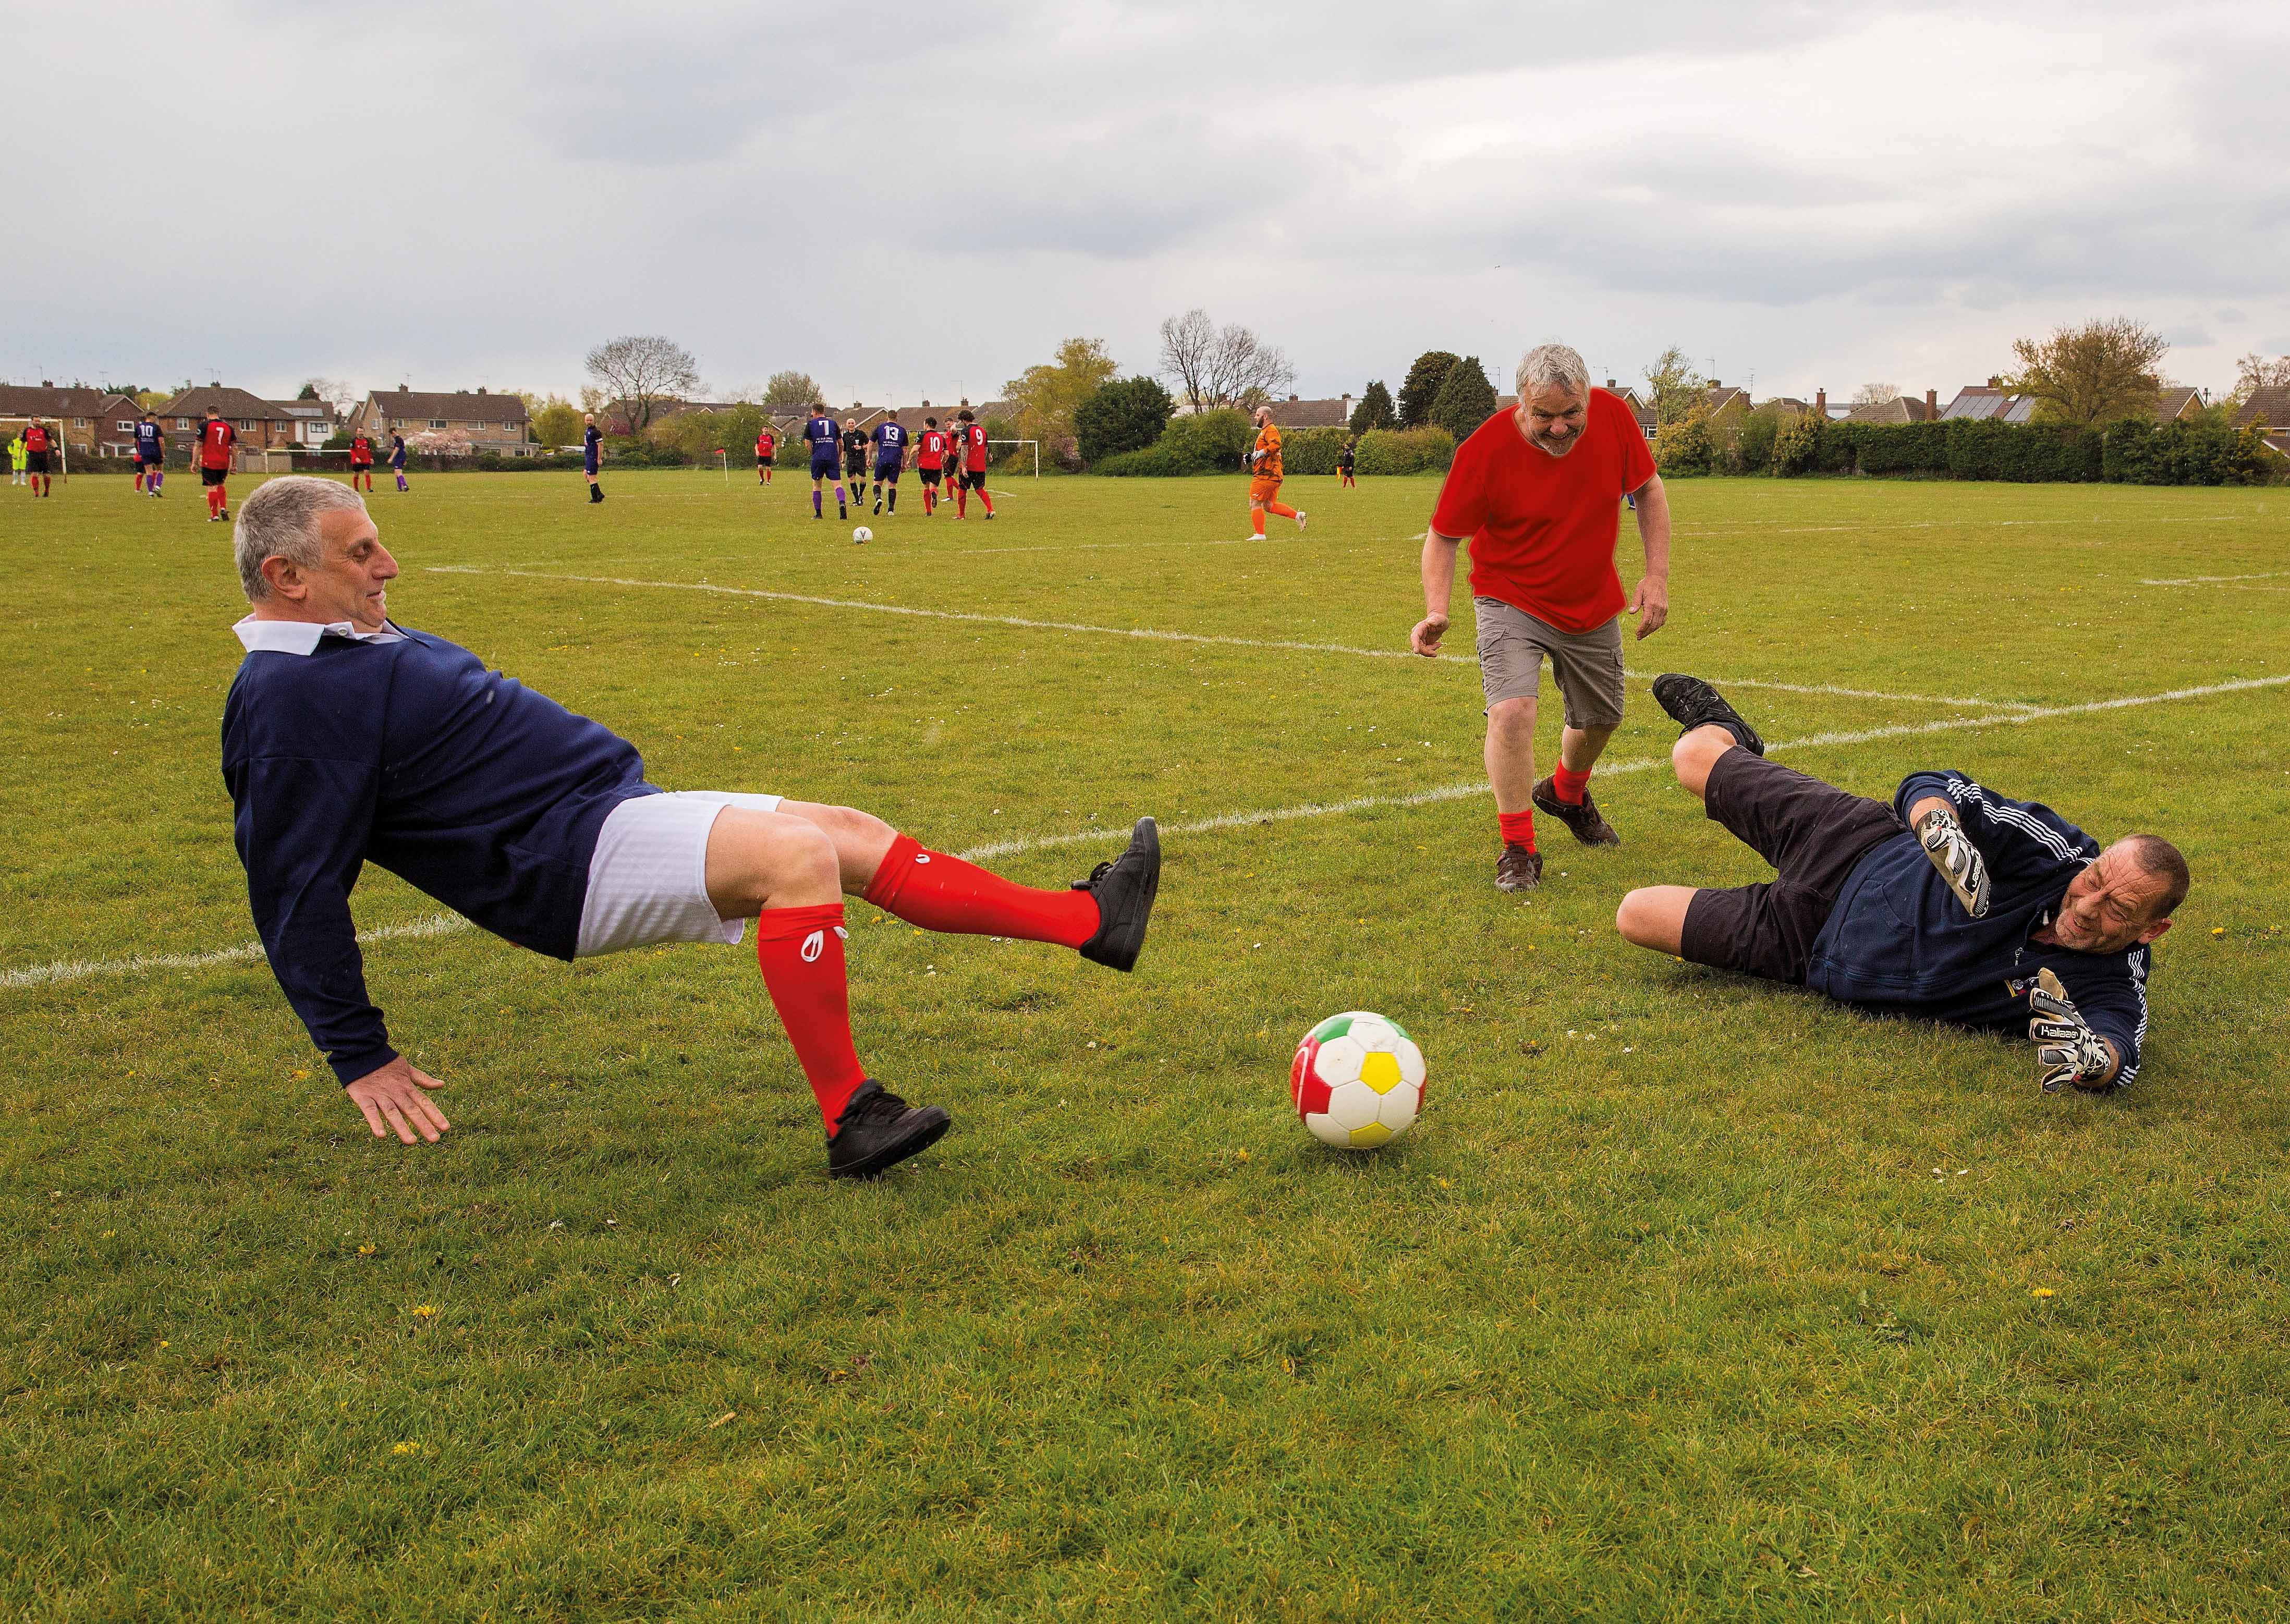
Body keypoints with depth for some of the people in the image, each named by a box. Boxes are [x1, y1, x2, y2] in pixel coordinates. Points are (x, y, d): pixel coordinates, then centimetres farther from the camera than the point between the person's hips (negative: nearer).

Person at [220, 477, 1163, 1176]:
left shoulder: (358, 644, 17)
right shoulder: (288, 702, -14)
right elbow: (298, 896, -16)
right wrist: (361, 1061, -15)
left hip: (617, 807, 10)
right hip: (568, 859, -10)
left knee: (850, 836, 4)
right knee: (796, 854, -28)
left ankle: (1090, 919, 7)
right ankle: (851, 1119, -24)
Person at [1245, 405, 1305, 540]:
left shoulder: (1271, 430, -11)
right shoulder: (1264, 431, 24)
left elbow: (1275, 445, -30)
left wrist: (1261, 453, -24)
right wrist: (1252, 457, 19)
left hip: (1265, 475, -11)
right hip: (1273, 476, 11)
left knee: (1255, 503, -6)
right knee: (1268, 505, 12)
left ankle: (1260, 534, -4)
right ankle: (1297, 515, 5)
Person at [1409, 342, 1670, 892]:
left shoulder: (1613, 417, -17)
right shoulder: (1485, 450, -26)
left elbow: (1649, 489, 0)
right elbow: (1443, 535, -15)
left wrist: (1657, 575, -8)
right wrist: (1436, 610, -31)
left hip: (1593, 604, 4)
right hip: (1511, 599, -4)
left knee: (1600, 718, 19)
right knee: (1511, 709, -26)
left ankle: (1566, 794, 53)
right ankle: (1518, 847, -8)